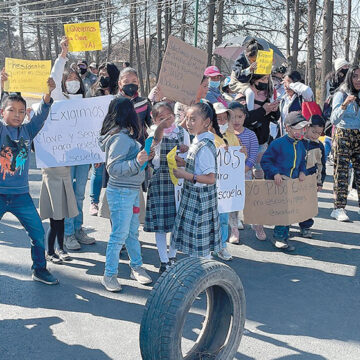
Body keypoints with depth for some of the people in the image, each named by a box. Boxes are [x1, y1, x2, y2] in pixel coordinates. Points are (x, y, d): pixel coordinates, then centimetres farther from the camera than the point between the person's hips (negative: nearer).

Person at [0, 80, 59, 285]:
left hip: (21, 194, 4)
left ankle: (40, 270, 26)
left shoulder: (27, 131, 6)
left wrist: (48, 94, -15)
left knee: (38, 233, 8)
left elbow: (40, 116, 0)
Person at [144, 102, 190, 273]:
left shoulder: (182, 132, 7)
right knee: (160, 220, -1)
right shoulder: (155, 131, -3)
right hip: (159, 180, -3)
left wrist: (186, 151, -13)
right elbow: (156, 138, -28)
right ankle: (164, 261, 11)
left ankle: (172, 255, 27)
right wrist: (162, 125, -49)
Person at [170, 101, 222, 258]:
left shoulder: (204, 147, -22)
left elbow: (210, 179, -25)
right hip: (193, 197, 10)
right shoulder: (197, 141, 7)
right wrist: (185, 163, 6)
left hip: (200, 199, -10)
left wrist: (186, 175, -24)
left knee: (200, 246, 2)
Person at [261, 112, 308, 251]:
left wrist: (302, 172, 5)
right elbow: (265, 160, -10)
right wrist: (275, 173, -20)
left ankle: (283, 234, 23)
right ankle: (279, 237, 5)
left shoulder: (300, 145, 11)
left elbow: (302, 161, 25)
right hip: (277, 182, -7)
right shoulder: (278, 143, -12)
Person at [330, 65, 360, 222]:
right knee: (342, 171, -7)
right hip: (343, 135, -5)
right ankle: (339, 208, -5)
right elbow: (334, 119, -15)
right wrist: (344, 104, -28)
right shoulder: (341, 95, -4)